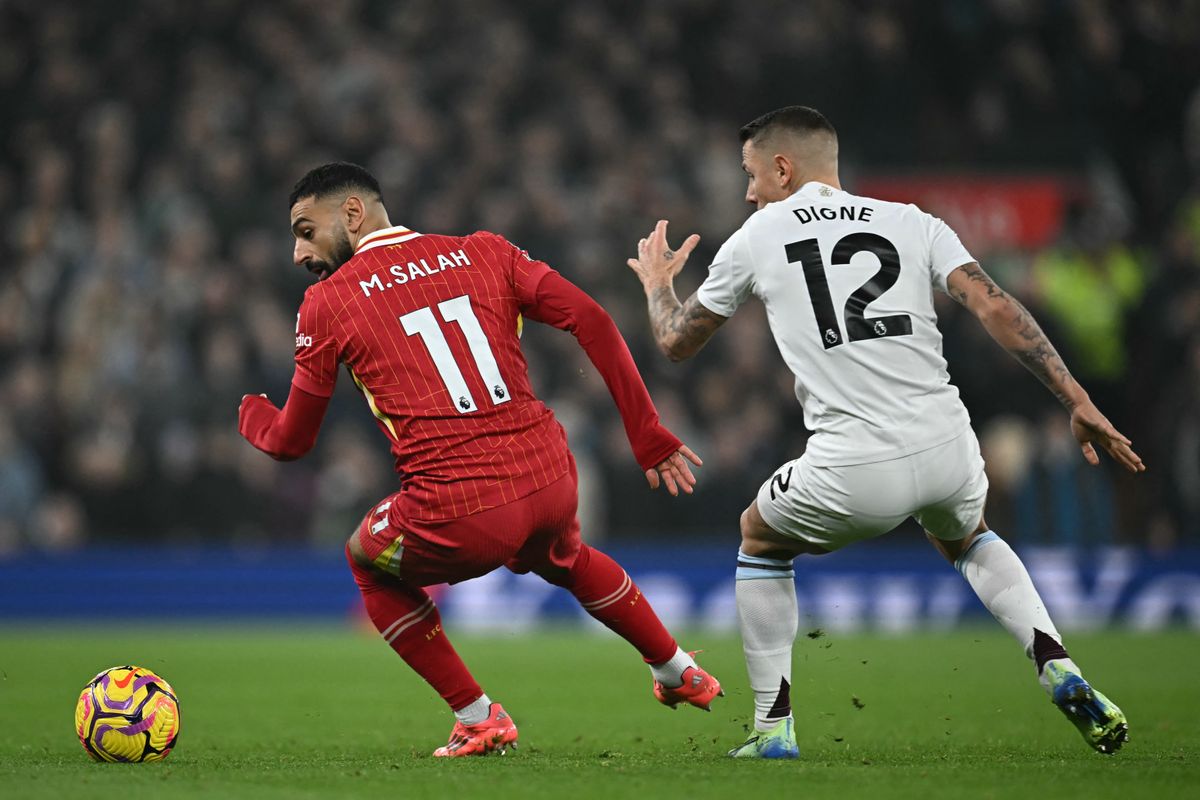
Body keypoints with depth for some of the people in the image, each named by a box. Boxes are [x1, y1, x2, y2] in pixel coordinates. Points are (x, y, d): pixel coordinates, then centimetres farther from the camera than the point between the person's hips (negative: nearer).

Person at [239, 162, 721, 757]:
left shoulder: (327, 302, 4)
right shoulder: (484, 253, 12)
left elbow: (290, 441, 11)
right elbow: (592, 322, 2)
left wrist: (250, 414, 35)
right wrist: (650, 439, 6)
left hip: (458, 517, -4)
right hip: (552, 485, 4)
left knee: (369, 561, 29)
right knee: (563, 558, 40)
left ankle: (476, 719, 22)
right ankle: (680, 674, 50)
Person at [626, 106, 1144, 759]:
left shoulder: (758, 237, 9)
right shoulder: (912, 224, 13)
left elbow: (677, 343, 21)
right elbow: (996, 309, -1)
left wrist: (657, 283, 43)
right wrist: (1079, 403, -2)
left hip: (855, 473, -3)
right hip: (948, 450, 3)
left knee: (759, 539, 28)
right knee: (965, 537, 37)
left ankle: (773, 728, 24)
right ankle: (1060, 671, 15)